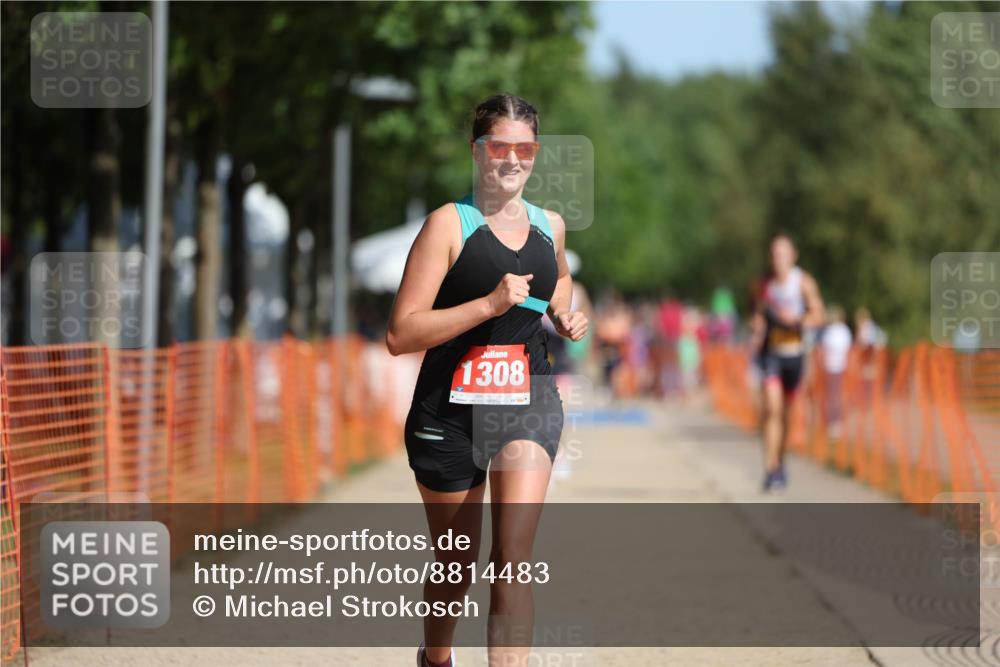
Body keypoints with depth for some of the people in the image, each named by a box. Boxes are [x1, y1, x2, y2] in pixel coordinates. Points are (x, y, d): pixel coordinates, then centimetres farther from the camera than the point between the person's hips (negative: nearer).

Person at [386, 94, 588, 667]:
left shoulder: (551, 226, 7)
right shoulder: (449, 224, -9)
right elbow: (401, 334, -16)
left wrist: (565, 317, 10)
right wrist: (491, 304, -24)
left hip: (530, 403, 3)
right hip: (451, 410, -3)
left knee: (514, 557, -15)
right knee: (457, 565, 13)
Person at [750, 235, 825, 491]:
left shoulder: (804, 282, -2)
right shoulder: (766, 283, 4)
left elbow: (818, 316, -3)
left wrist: (796, 320, -20)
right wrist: (757, 333, -4)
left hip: (794, 352, 0)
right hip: (770, 352, 0)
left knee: (786, 411, 12)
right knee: (772, 408, -16)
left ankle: (780, 463, 33)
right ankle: (771, 470, -20)